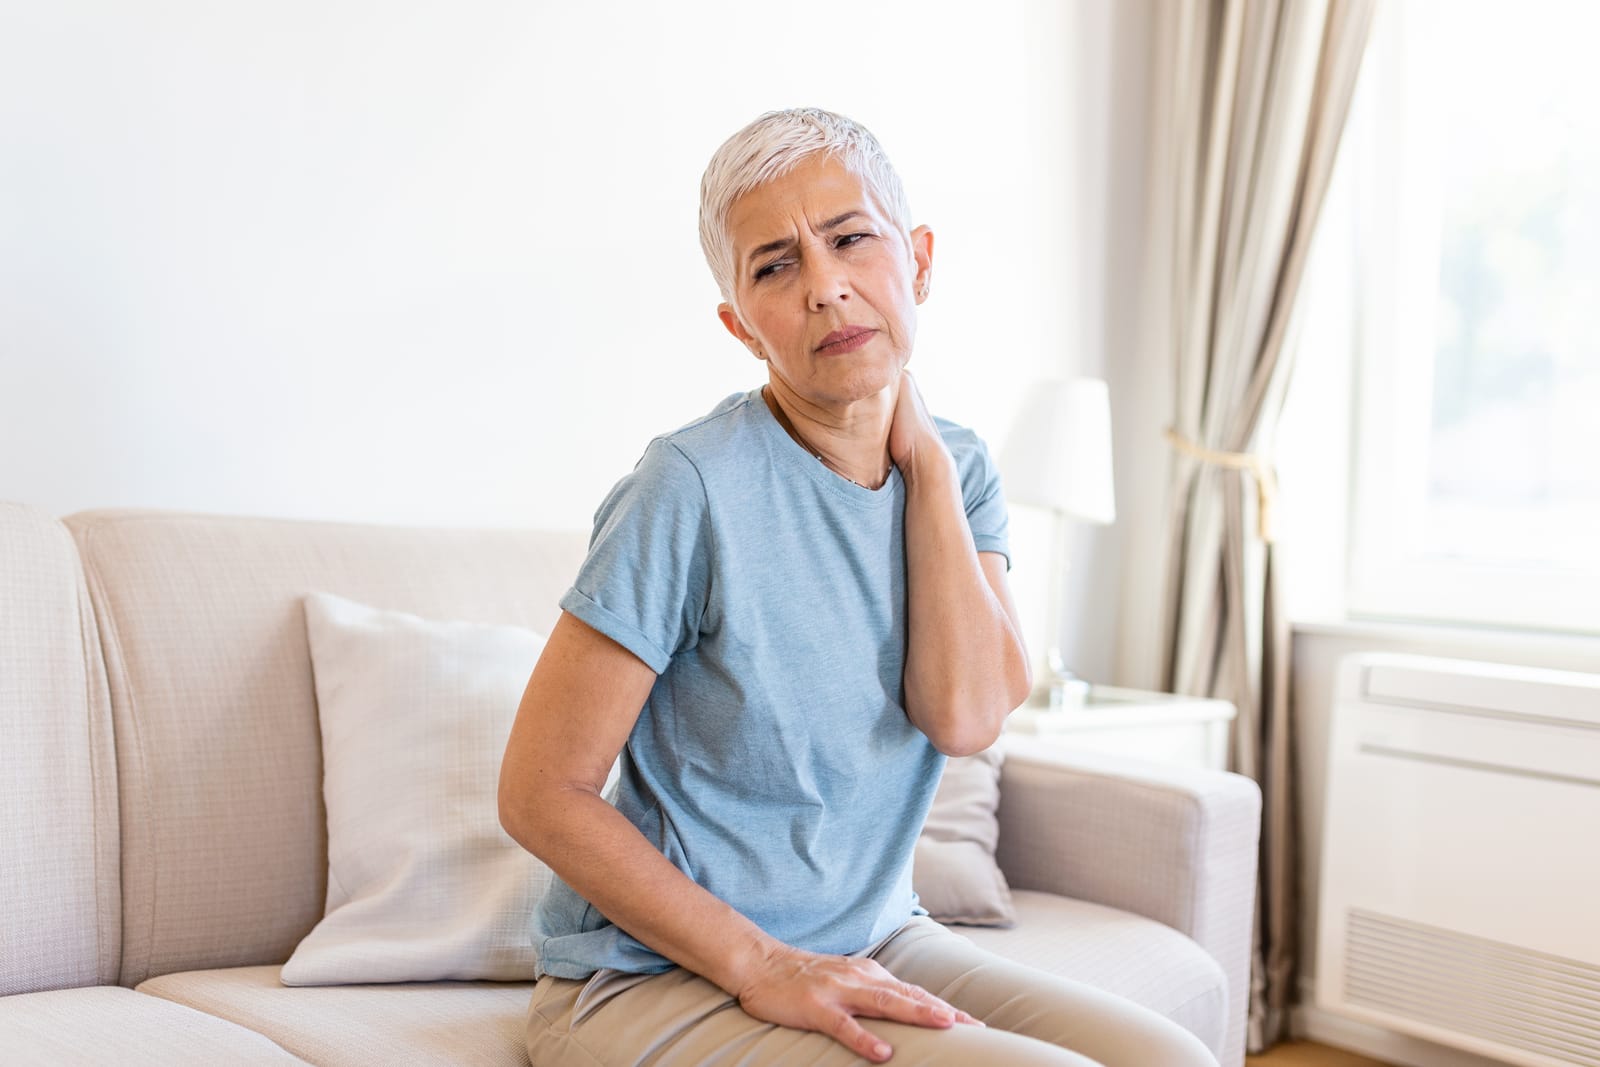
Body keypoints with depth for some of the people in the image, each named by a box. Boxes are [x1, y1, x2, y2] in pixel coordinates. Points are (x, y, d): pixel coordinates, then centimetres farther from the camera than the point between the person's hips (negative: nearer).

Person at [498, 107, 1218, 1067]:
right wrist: (761, 966, -18)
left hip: (876, 944, 6)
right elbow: (540, 791, -15)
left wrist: (921, 449, -11)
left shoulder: (956, 470, 2)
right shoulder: (694, 490, -18)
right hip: (658, 980, -5)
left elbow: (965, 716, -15)